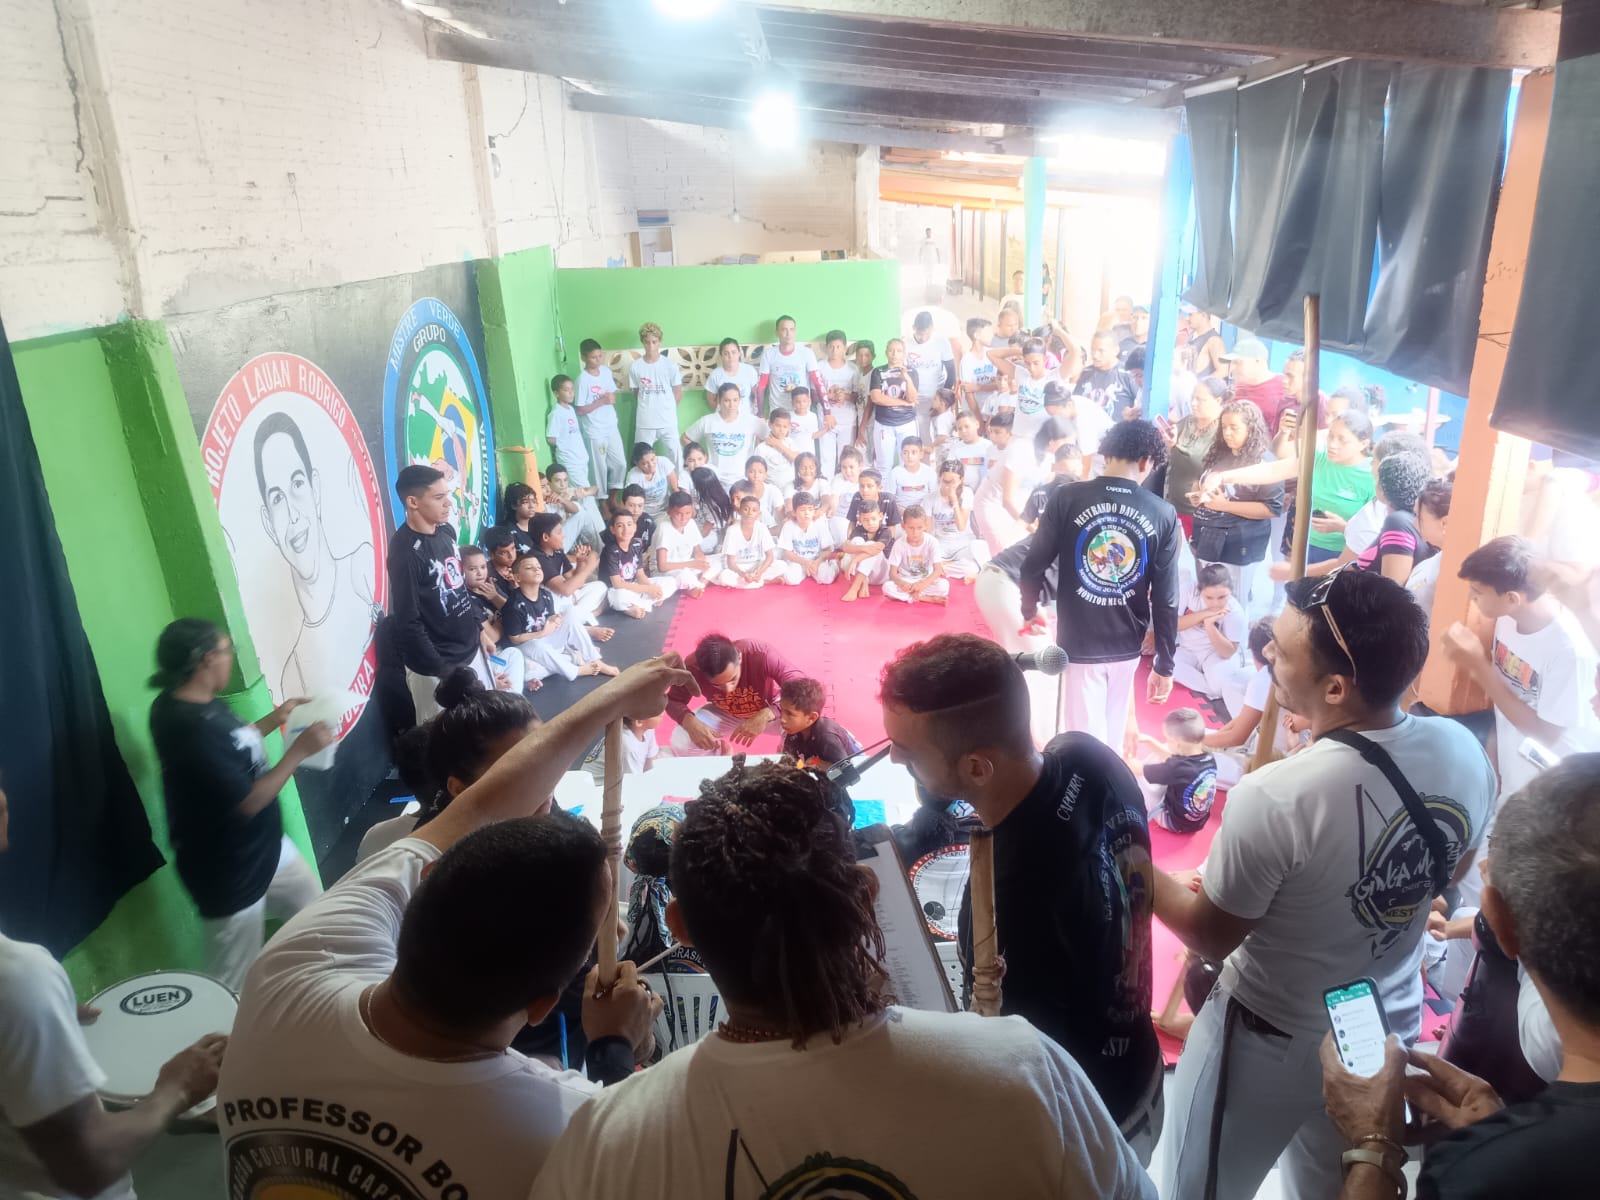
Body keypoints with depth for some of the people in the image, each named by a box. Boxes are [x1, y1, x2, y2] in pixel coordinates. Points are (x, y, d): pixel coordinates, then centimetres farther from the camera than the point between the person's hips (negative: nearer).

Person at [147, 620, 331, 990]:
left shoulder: (200, 703, -2)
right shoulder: (189, 726, -32)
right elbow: (248, 800, -28)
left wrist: (274, 719, 10)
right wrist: (299, 750, -22)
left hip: (266, 847, 10)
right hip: (231, 872, -10)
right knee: (232, 988, 3)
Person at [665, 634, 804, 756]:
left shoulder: (761, 655, -39)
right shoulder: (693, 667, -33)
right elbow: (673, 701, -18)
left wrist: (766, 715, -52)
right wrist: (690, 722, -40)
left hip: (769, 709, -1)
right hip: (725, 714, 2)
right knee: (680, 742, -20)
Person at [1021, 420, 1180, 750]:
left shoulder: (1067, 498, -11)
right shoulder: (1163, 514, -6)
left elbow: (1034, 565, -5)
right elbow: (1166, 598, -6)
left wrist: (1029, 611, 15)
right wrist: (1164, 664, 3)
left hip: (1079, 641, -3)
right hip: (1127, 644, 3)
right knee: (1111, 734, 23)